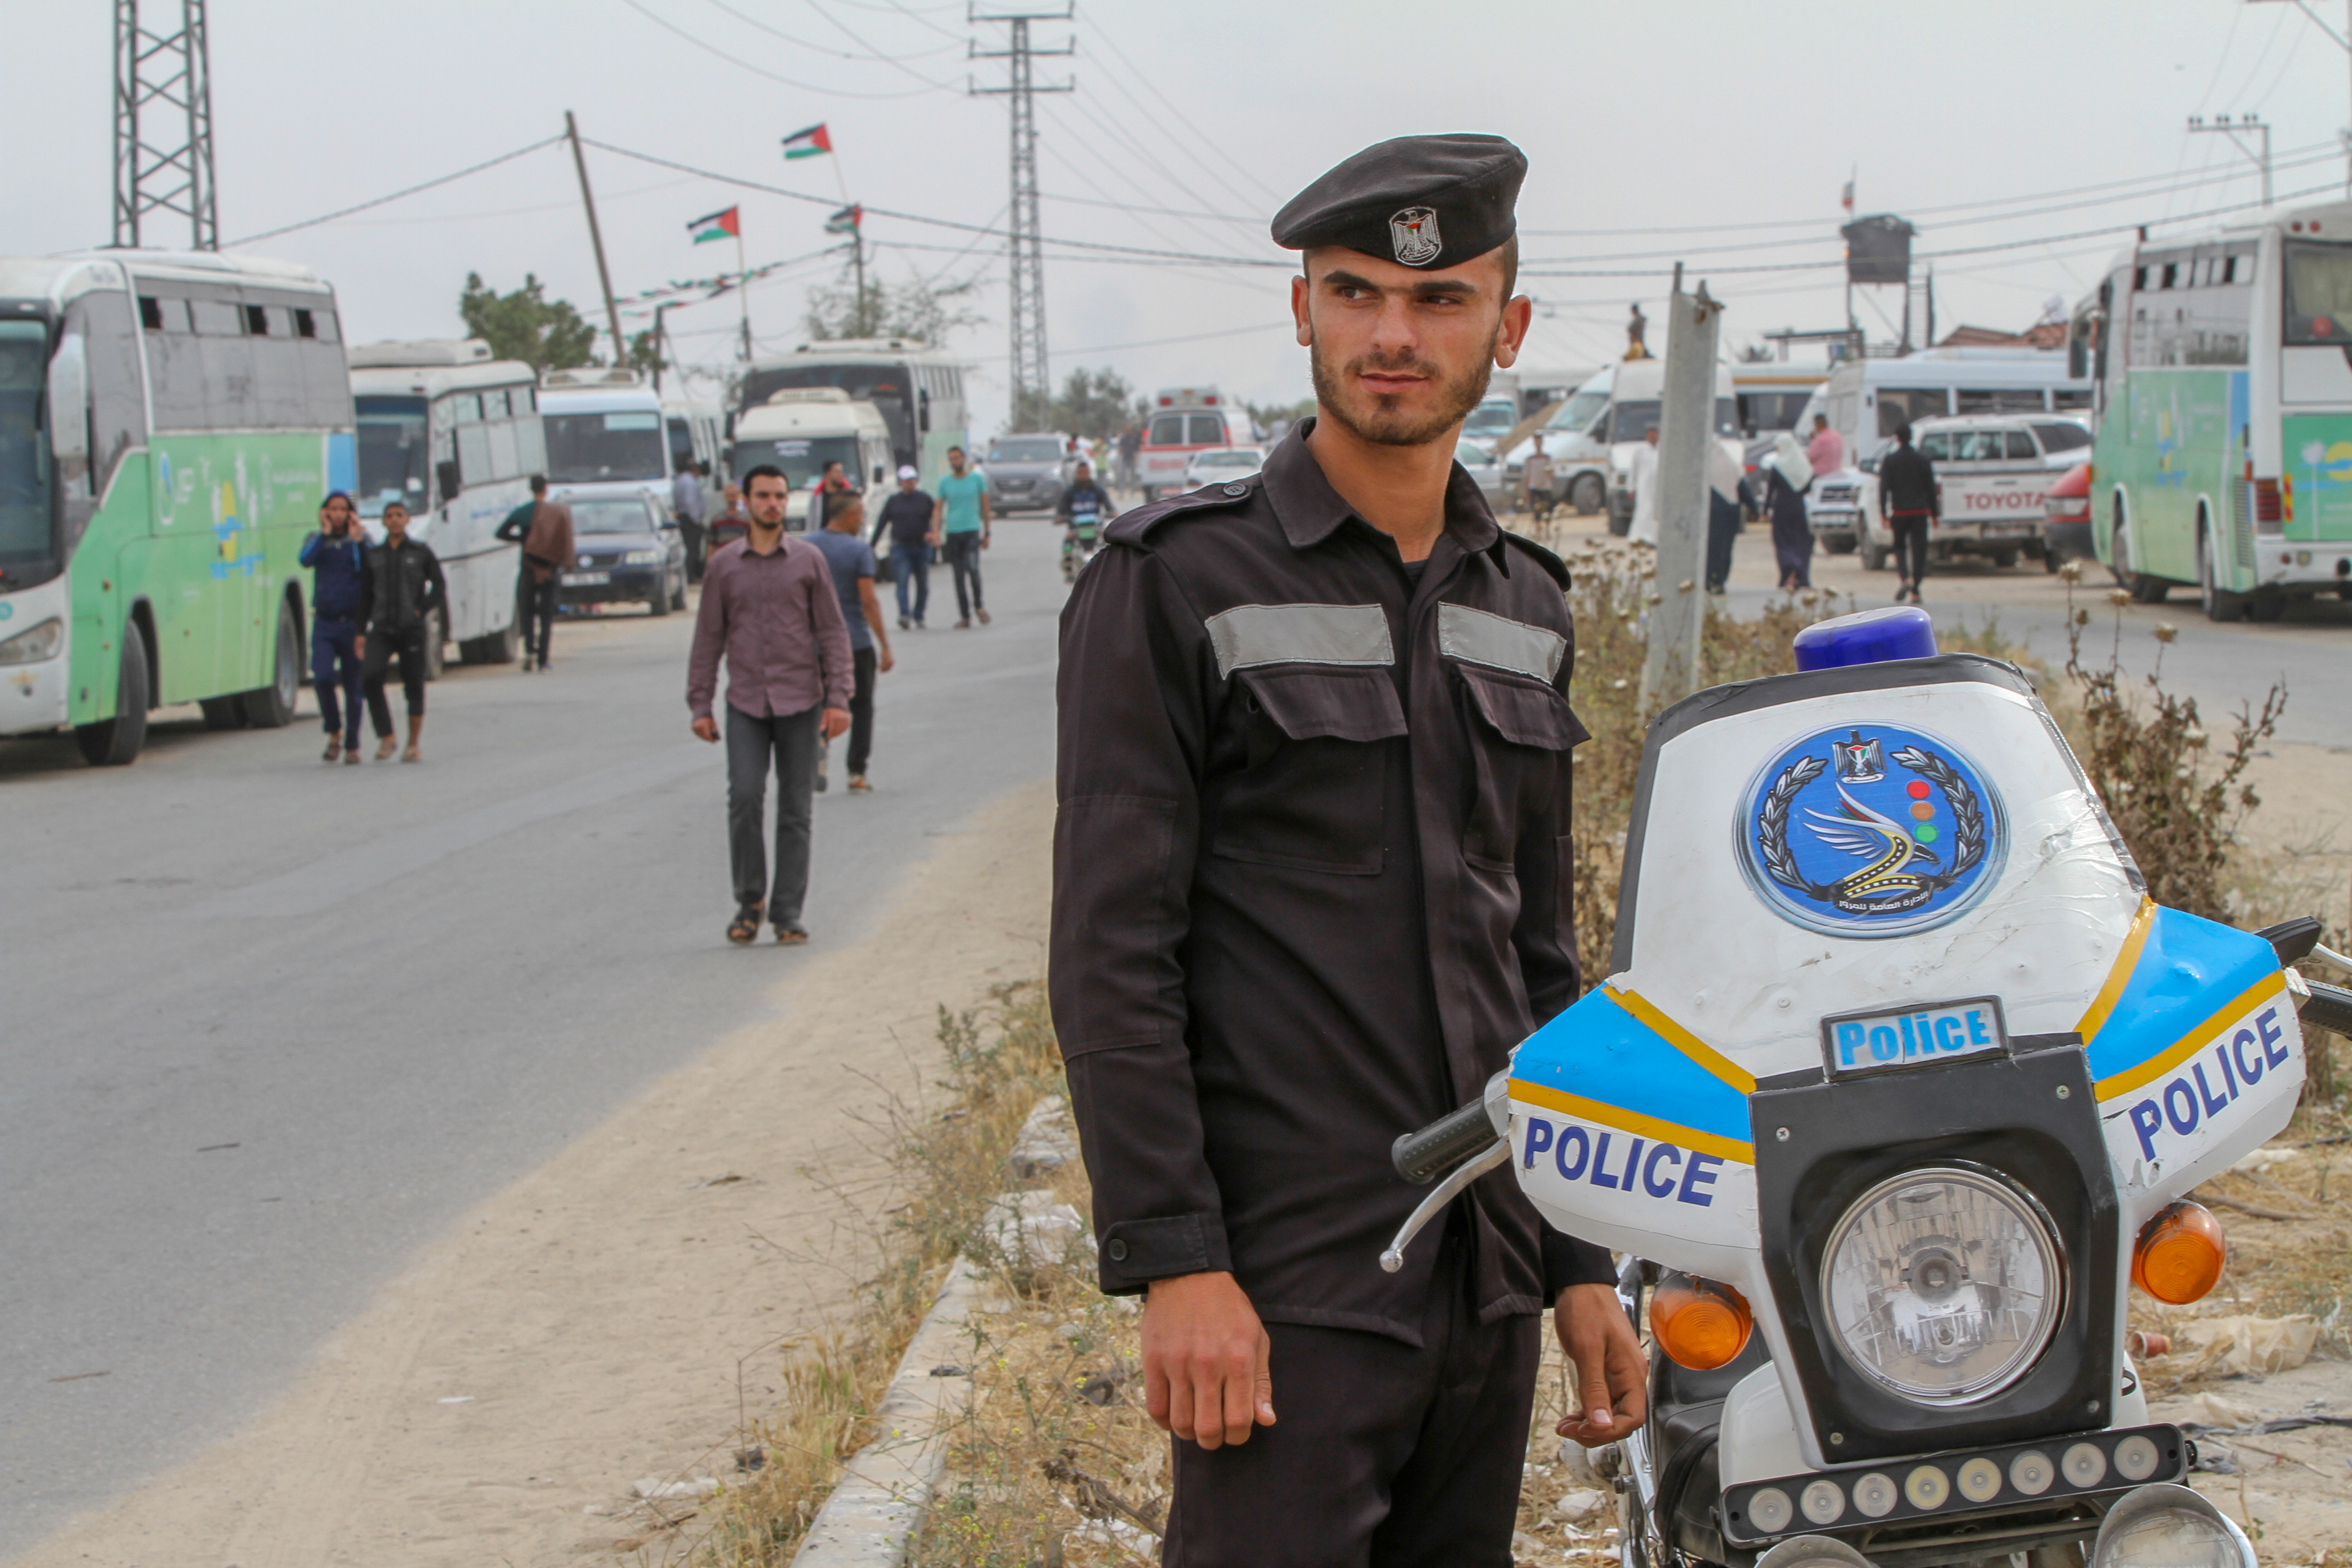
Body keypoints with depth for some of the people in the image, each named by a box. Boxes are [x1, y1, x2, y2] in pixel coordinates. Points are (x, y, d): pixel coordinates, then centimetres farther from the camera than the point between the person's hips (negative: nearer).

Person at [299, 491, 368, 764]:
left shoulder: (361, 541, 5)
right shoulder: (317, 540, 10)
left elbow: (369, 572, -13)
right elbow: (306, 559, -13)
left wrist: (358, 539, -16)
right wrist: (325, 533, -10)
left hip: (353, 622, -1)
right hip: (324, 622, 1)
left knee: (353, 686, 2)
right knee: (322, 678, -16)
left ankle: (352, 746, 11)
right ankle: (334, 731, 6)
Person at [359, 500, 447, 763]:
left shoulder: (421, 552, 5)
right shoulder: (373, 556, 12)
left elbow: (439, 584, 8)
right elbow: (365, 596, 13)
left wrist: (423, 610, -6)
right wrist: (361, 632, 8)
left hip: (412, 629, -1)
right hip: (382, 629, 1)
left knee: (414, 685, 1)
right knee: (371, 676, -19)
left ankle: (414, 744, 11)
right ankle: (385, 736, -8)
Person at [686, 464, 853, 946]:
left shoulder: (808, 560, 5)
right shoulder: (723, 565, 7)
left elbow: (833, 632, 5)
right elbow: (708, 639, 10)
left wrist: (838, 698, -3)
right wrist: (700, 705, 5)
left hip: (800, 701, 0)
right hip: (745, 703, 0)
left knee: (795, 808, 1)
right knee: (744, 797, -13)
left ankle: (788, 913, 7)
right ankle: (749, 901, 2)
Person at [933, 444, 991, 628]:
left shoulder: (977, 480, 6)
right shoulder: (945, 483, 8)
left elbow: (985, 507, 12)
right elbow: (938, 510, 8)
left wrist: (987, 533, 11)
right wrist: (936, 532, -6)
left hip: (972, 531, -2)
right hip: (952, 533, 2)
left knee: (972, 568, -21)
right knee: (959, 577, 2)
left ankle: (978, 605, 0)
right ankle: (965, 617, 7)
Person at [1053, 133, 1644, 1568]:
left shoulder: (1526, 605, 13)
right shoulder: (1177, 581, -5)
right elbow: (1112, 951, -10)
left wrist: (1582, 1261, 15)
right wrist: (1173, 1261, -16)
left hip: (1490, 1274, 6)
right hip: (1283, 1287, -6)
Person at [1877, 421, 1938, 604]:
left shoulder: (1889, 461, -2)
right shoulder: (1923, 459, 4)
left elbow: (1884, 488, -5)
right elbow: (1931, 488, 6)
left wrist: (1883, 514, -3)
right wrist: (1935, 513, 12)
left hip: (1899, 512, -1)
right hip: (1920, 512, 1)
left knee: (1900, 547, 13)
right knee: (1919, 550, 4)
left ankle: (1905, 578, -13)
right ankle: (1915, 591, -1)